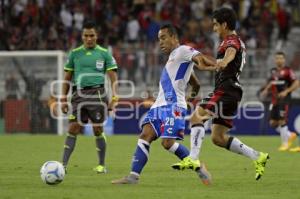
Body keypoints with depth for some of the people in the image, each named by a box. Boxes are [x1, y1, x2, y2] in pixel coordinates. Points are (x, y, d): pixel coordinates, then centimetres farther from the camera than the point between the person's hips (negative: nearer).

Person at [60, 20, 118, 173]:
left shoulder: (104, 54, 5)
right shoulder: (75, 53, 11)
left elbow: (113, 78, 3)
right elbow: (67, 78, 14)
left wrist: (114, 98, -8)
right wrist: (63, 99, 9)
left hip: (97, 93, -2)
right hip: (79, 95, 2)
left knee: (98, 130, 0)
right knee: (73, 129, -6)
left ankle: (102, 165, 11)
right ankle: (63, 164, -8)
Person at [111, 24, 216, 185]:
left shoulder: (182, 50, 0)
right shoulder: (172, 57, 27)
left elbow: (198, 57, -20)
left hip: (173, 105, -9)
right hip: (160, 105, 9)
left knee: (168, 142, -17)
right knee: (145, 135, -7)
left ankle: (197, 166, 1)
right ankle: (133, 176, -14)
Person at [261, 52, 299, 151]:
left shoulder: (288, 71, -8)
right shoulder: (274, 71, 13)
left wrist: (286, 91, -19)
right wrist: (266, 90, 11)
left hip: (284, 99, -7)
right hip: (275, 101, 7)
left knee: (282, 121, -9)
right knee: (273, 123, 5)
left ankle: (285, 143, 5)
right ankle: (290, 135, 22)